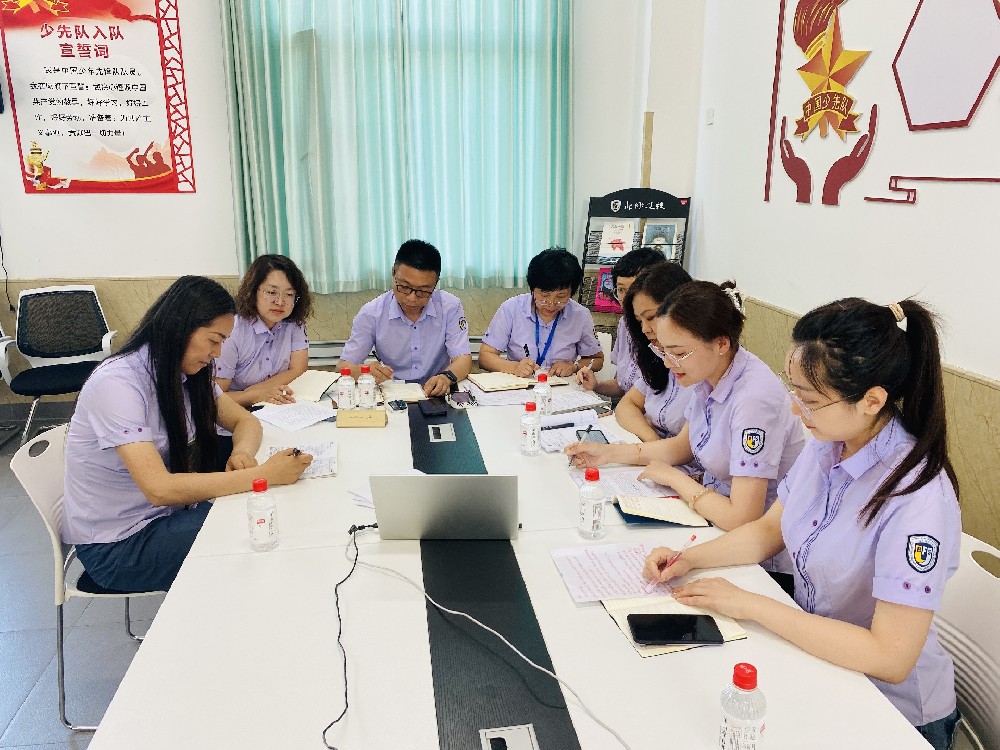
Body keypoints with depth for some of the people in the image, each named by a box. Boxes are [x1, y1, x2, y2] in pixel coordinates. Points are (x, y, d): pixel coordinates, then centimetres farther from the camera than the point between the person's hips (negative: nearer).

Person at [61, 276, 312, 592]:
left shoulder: (188, 374, -1)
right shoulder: (117, 384, -26)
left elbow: (245, 421, 5)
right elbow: (159, 489, -34)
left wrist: (242, 453, -19)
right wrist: (263, 474, -37)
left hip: (165, 513, 7)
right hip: (114, 545, -7)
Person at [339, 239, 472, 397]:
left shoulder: (450, 307, -5)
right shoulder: (371, 314, -5)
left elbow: (463, 359, -8)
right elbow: (344, 366, -4)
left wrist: (446, 377, -31)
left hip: (437, 396, 0)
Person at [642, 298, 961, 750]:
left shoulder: (917, 499, -30)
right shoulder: (827, 445, -7)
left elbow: (888, 657, -28)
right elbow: (769, 530, 7)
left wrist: (749, 605, -25)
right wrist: (688, 559, -8)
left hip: (892, 710, -6)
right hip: (812, 645, 6)